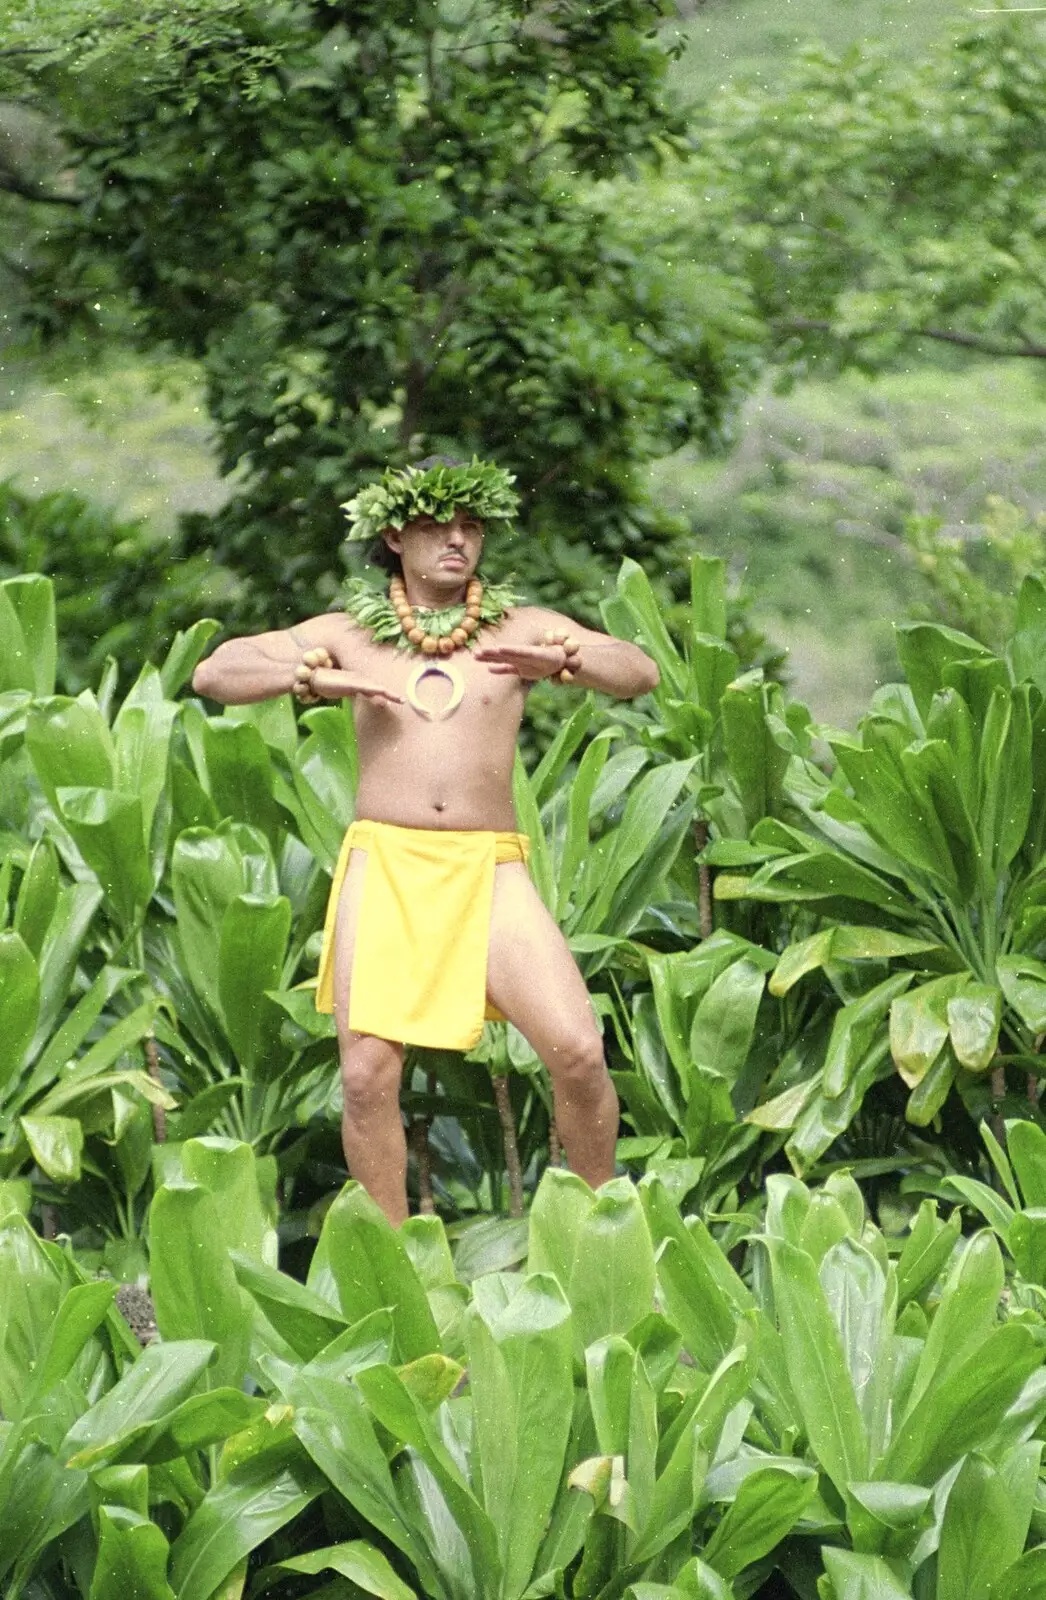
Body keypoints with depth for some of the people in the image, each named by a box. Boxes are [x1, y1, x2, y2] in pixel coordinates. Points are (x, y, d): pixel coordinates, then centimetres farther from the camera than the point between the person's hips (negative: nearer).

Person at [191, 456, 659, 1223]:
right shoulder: (349, 633, 12)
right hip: (383, 865, 0)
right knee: (368, 1075, -7)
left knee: (578, 1052, -13)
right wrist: (314, 677, -12)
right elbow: (215, 674, 6)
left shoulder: (521, 628, 11)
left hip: (489, 871, 0)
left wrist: (558, 660, -20)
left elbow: (640, 672, 0)